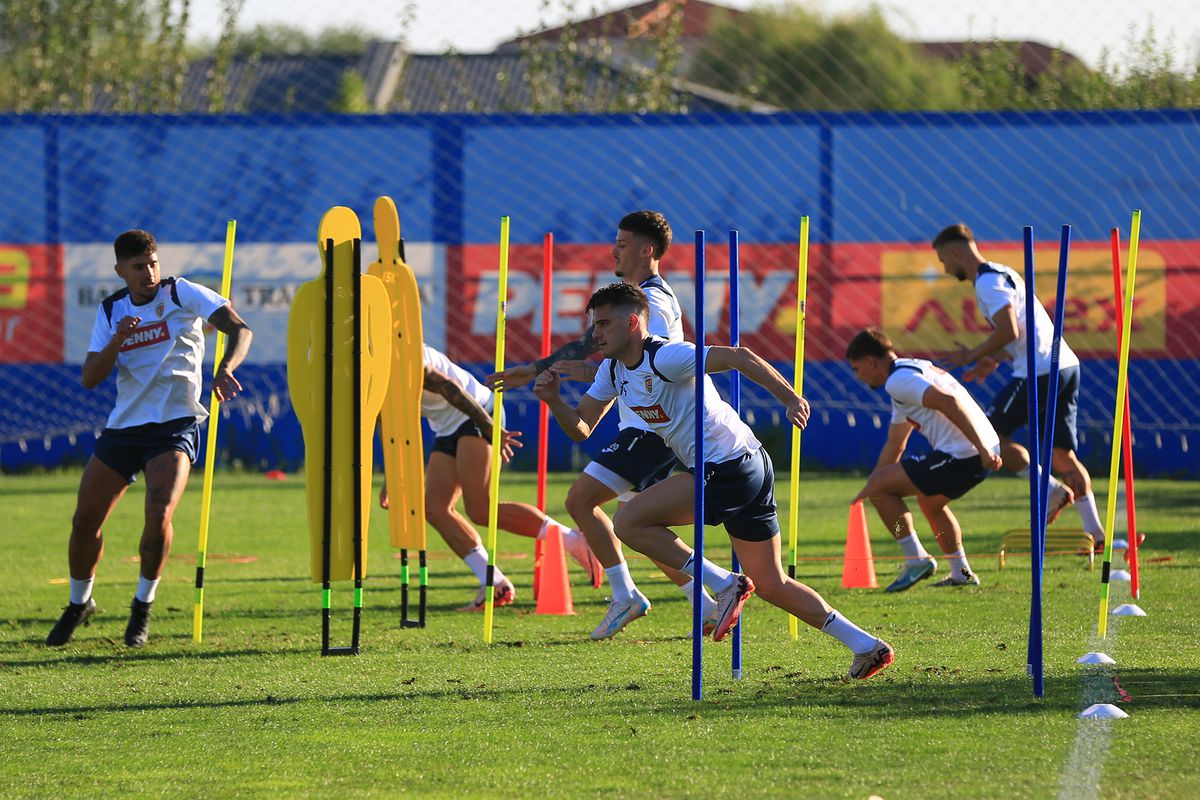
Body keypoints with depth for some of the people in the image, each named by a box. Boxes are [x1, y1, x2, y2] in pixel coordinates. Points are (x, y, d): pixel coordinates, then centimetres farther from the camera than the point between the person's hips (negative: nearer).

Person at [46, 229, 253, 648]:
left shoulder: (182, 294, -5)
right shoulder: (110, 311, 7)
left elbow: (239, 329, -14)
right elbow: (89, 378, 0)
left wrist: (224, 370, -34)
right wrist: (118, 339, -18)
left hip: (175, 425, -4)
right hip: (123, 426, 4)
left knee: (159, 515, -24)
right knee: (85, 521, 2)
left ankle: (143, 606, -3)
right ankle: (79, 603, 27)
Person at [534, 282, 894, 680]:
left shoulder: (664, 357, -17)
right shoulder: (613, 370, 11)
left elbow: (738, 357, -25)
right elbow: (580, 428, 15)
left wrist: (790, 399, -34)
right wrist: (553, 399, -5)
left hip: (729, 467, -10)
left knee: (629, 522, -11)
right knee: (771, 584, 13)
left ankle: (725, 586, -10)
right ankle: (866, 646, 15)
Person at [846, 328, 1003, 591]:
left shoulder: (899, 380, -8)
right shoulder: (912, 370, 26)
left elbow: (947, 401, -24)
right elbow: (894, 446, 35)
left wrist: (982, 450, -27)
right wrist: (866, 492, 40)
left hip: (962, 456, -10)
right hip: (982, 452, 10)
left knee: (880, 487, -1)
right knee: (930, 501, 35)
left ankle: (916, 560, 2)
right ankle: (961, 572, 37)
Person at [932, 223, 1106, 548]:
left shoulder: (988, 281, -9)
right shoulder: (1002, 274, 23)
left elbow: (1009, 331, -20)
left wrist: (972, 357, -8)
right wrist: (993, 360, 19)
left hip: (1040, 371, -10)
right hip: (1065, 365, 10)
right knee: (1060, 452, 10)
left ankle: (1051, 489, -7)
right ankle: (1095, 531, 5)